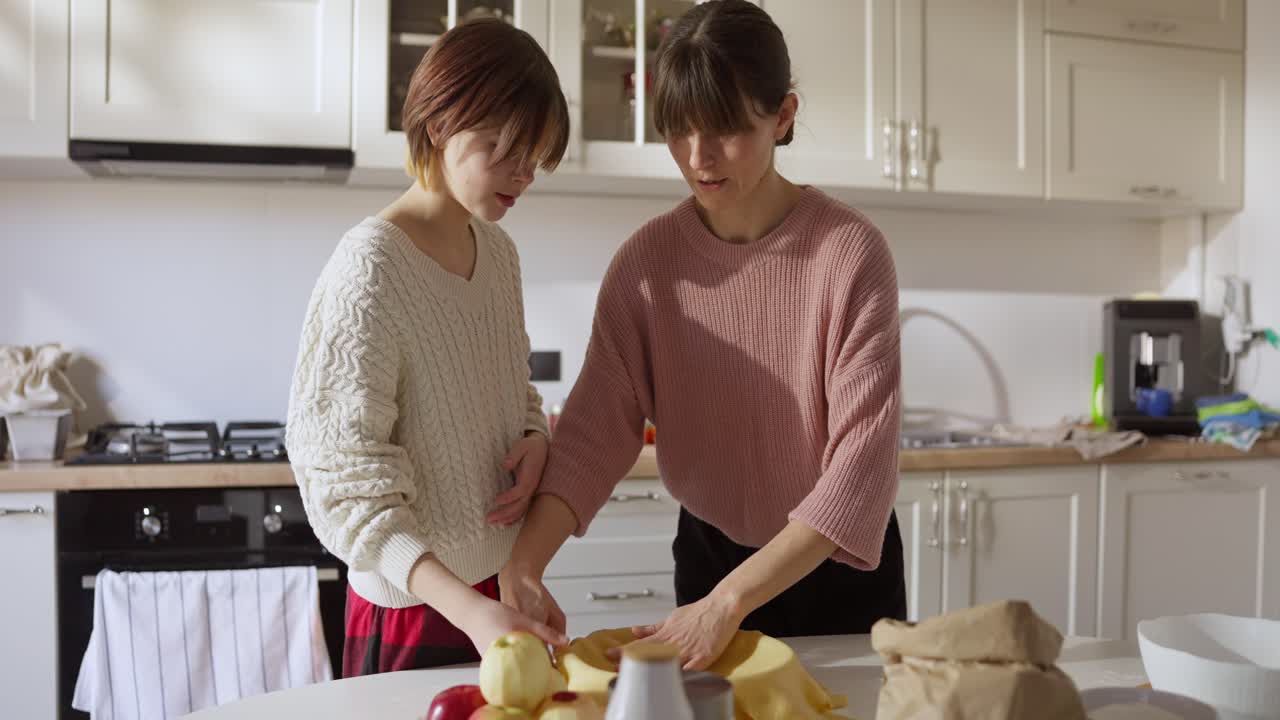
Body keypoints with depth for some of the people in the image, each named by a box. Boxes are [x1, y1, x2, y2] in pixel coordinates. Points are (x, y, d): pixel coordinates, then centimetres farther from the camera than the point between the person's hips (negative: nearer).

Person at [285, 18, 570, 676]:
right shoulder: (370, 265, -19)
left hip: (504, 583, 7)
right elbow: (348, 478, -21)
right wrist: (469, 609, -31)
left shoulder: (499, 251, 3)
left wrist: (535, 438, -7)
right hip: (412, 606, -6)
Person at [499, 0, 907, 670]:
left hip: (838, 561, -2)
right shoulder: (647, 260, -11)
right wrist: (522, 565, -31)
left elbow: (862, 459, -25)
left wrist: (727, 602, -32)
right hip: (708, 553, 2)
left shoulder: (850, 251, -21)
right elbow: (596, 426, -16)